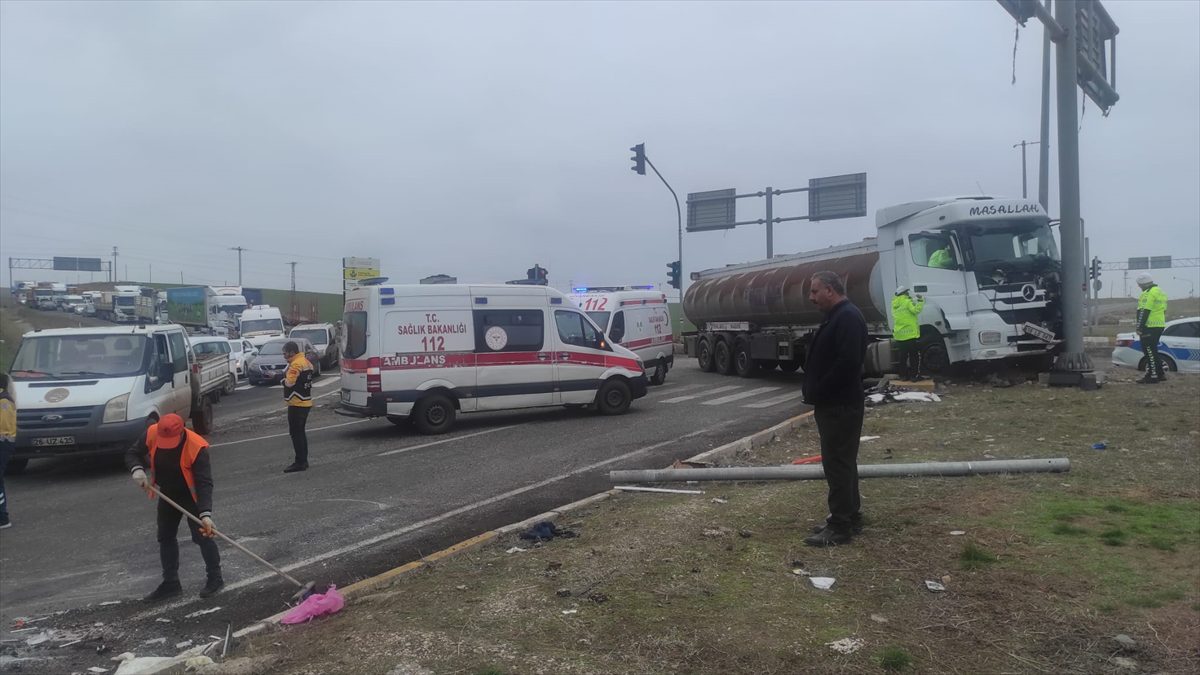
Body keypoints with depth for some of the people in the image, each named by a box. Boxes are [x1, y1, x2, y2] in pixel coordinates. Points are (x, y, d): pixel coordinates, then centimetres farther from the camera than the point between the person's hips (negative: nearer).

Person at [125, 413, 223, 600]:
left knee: (202, 536, -7)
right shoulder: (152, 434, -20)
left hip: (192, 495, -6)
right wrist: (137, 470, -25)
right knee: (165, 537, 13)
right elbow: (132, 453, -2)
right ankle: (170, 583, 25)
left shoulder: (196, 447, -33)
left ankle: (215, 578, 9)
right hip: (168, 494, 6)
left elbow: (204, 483, -34)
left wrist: (205, 514, -43)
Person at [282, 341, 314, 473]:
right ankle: (303, 461, 21)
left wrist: (284, 379, -3)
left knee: (296, 433, -6)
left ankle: (300, 463, -5)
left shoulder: (296, 364, -17)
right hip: (306, 402, 10)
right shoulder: (306, 362, 15)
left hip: (297, 404, -10)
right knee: (300, 432, 16)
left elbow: (289, 382, -23)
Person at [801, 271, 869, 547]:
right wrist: (815, 392, 11)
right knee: (842, 462, 16)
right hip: (834, 404, 11)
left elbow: (847, 363, -27)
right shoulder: (837, 317, 16)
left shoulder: (848, 317, -17)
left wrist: (817, 392, -18)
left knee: (838, 464, -6)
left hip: (840, 406, -11)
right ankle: (851, 518, 26)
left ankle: (840, 527, 1)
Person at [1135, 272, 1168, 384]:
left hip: (1150, 327, -10)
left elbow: (1144, 312, -20)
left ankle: (1153, 376, -7)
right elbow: (1163, 310, 23)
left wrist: (1139, 327, -17)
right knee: (1152, 351, 17)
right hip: (1159, 325, 10)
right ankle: (1160, 374, 20)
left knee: (1150, 351, -7)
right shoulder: (1160, 292, 18)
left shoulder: (1149, 293, -15)